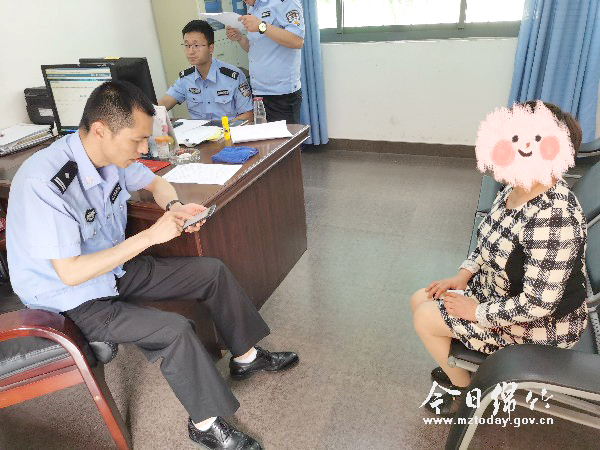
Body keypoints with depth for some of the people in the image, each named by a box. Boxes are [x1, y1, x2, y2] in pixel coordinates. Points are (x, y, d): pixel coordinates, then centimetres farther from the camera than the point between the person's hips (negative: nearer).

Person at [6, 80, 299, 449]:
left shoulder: (112, 153, -10)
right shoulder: (44, 184, -32)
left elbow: (155, 183, 9)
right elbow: (70, 273, -30)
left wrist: (175, 207, -14)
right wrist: (150, 236, -31)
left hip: (116, 268, 8)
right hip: (72, 299, -7)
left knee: (213, 271, 3)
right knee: (175, 330, -27)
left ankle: (245, 356, 22)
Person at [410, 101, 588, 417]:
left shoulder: (552, 218, -36)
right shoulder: (519, 188, -7)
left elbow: (537, 305, -31)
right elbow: (492, 243, 10)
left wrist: (477, 312, -20)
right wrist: (463, 275, -1)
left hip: (541, 323, -8)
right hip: (499, 288, 8)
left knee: (425, 319, -9)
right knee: (420, 301, 6)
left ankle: (465, 392, 19)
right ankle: (458, 369, 30)